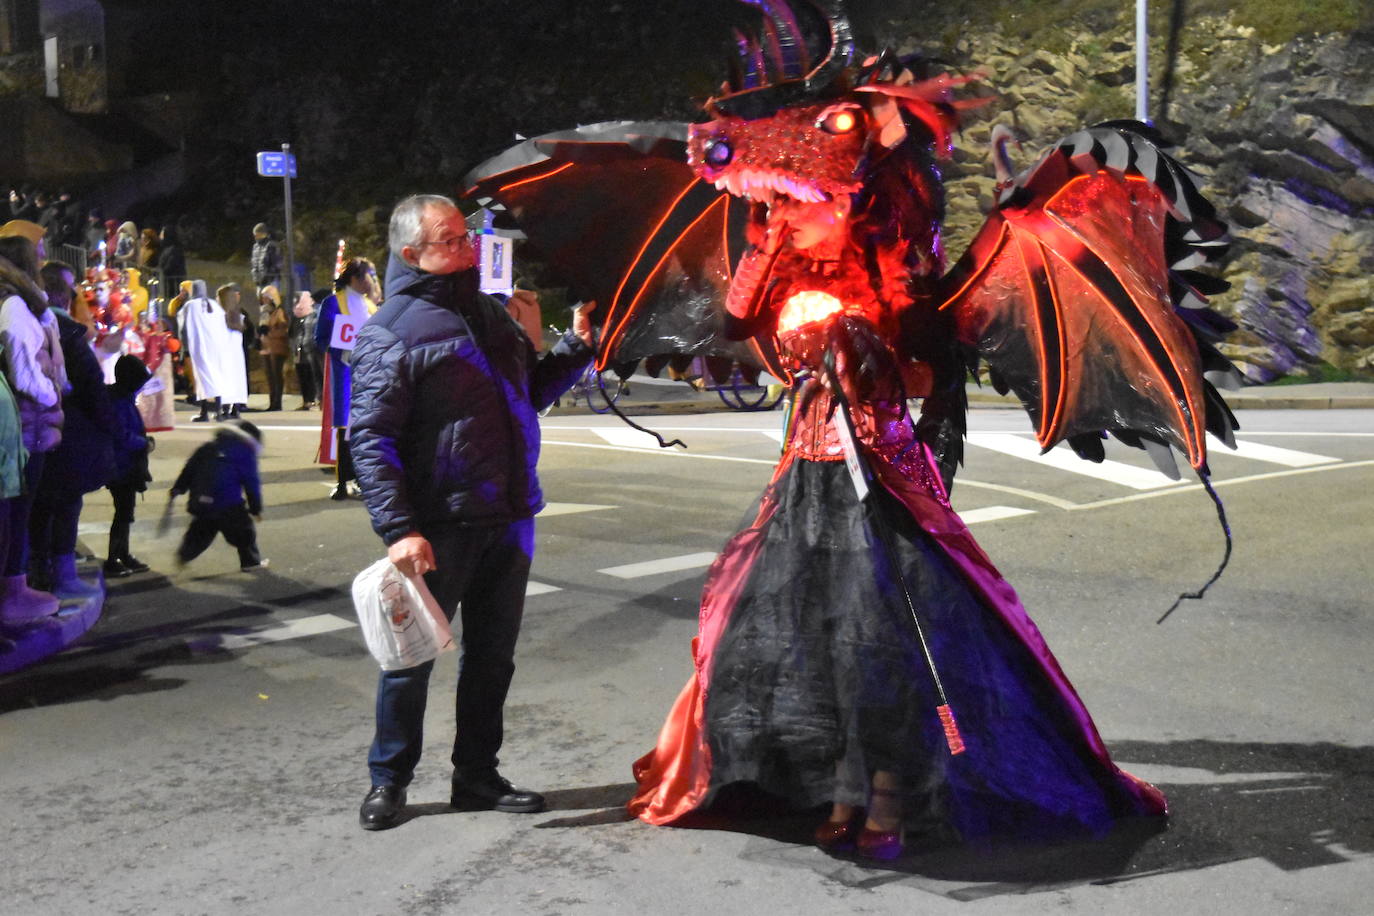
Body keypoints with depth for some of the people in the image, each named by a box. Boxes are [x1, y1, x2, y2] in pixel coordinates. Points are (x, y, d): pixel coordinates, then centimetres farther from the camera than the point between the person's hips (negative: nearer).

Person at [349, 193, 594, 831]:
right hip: (438, 530, -7)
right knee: (413, 653, 5)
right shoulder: (391, 334, -10)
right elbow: (370, 439, -15)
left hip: (507, 519, 7)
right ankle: (388, 779, 22)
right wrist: (398, 529, -23)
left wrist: (575, 347, 12)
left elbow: (529, 393, 27)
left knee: (492, 655, 14)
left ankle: (477, 777, 28)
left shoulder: (488, 313, 15)